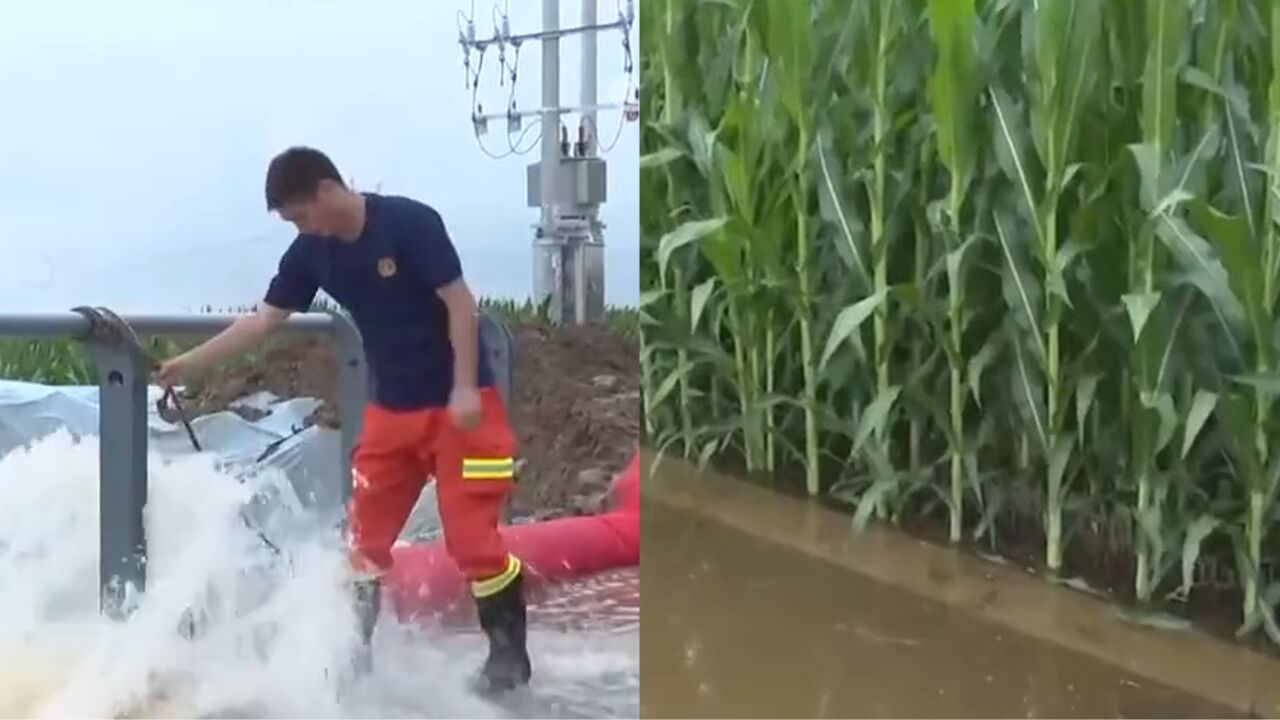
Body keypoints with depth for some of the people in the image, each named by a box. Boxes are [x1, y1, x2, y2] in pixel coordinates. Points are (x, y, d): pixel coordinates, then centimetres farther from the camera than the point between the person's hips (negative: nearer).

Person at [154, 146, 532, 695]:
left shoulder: (410, 222, -17)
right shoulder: (312, 253, 2)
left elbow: (459, 302, -17)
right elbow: (264, 319, 8)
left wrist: (465, 388, -21)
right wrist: (189, 363, 6)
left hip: (457, 404, -6)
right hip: (391, 410, 7)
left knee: (472, 536, -6)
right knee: (363, 536, 7)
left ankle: (509, 655, 9)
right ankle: (354, 652, 21)